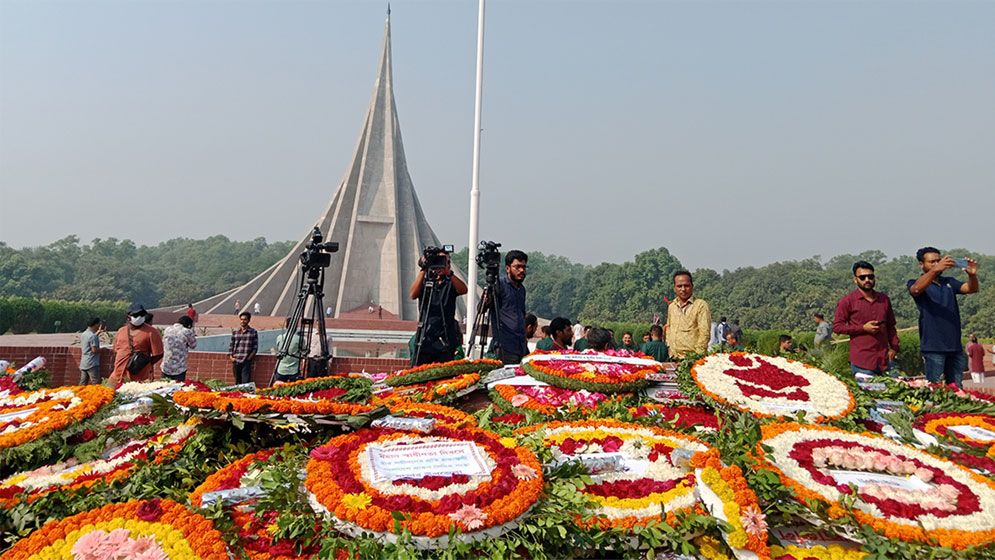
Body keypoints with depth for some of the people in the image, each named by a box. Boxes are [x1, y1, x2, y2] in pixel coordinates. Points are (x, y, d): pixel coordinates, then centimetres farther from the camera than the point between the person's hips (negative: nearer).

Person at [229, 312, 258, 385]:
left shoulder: (253, 332, 4)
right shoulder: (235, 332, 13)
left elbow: (255, 347, 2)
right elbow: (231, 346, 15)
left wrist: (249, 357, -8)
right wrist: (231, 356, 2)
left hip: (246, 362, -4)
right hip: (236, 361, 4)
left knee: (245, 382, -10)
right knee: (237, 382, 10)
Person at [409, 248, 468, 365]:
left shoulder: (450, 284, 10)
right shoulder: (424, 282, 10)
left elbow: (463, 290, -12)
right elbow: (413, 295, -10)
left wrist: (448, 272, -22)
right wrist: (423, 271, -15)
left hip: (446, 340, 0)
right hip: (425, 338, 0)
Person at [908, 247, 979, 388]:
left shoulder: (949, 282, 17)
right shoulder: (915, 283, 0)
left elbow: (971, 289, 3)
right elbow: (916, 289, -24)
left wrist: (972, 275, -20)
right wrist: (935, 270, -39)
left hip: (955, 346, 6)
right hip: (933, 347, -5)